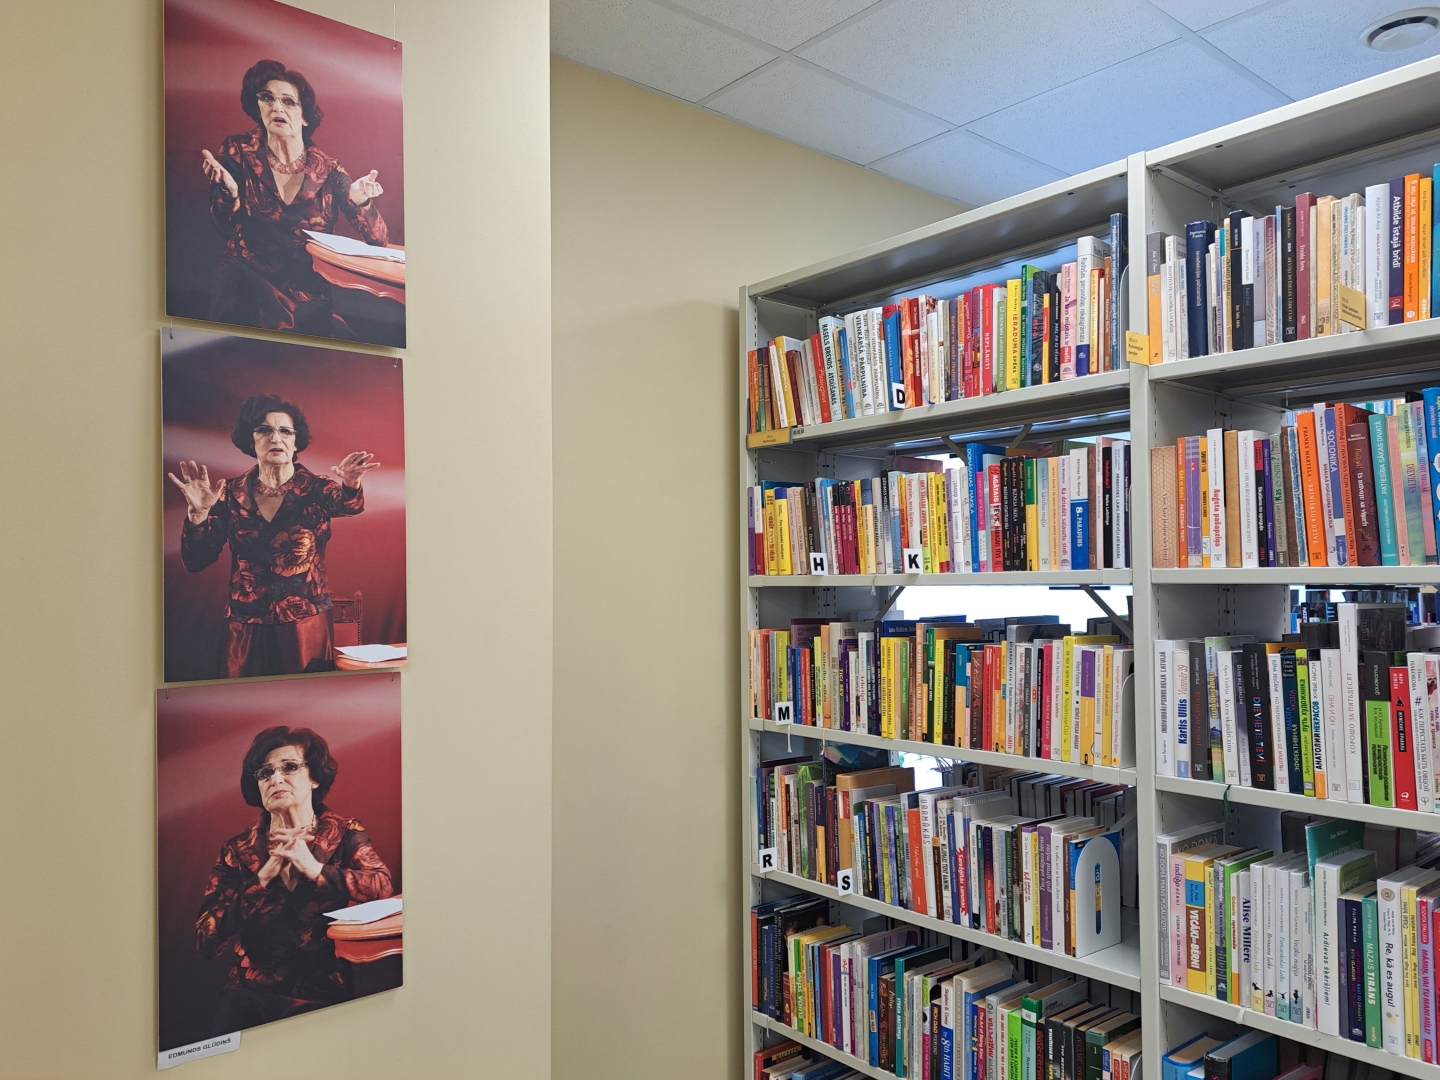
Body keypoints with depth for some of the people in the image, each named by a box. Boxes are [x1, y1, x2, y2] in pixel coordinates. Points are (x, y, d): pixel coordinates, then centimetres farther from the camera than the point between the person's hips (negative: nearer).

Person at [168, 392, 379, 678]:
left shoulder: (316, 488, -3)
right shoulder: (232, 493, 2)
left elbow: (348, 507, -24)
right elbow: (195, 561, 0)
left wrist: (350, 488, -46)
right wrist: (198, 513, -18)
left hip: (307, 627, -1)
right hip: (246, 631, 2)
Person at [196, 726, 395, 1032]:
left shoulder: (343, 833, 4)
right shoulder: (238, 850, 6)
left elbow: (384, 887, -13)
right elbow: (206, 940, -2)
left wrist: (315, 869, -17)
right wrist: (263, 877, -11)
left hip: (326, 994, -2)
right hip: (252, 993, 2)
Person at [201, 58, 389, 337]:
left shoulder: (327, 169, 6)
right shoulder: (238, 153, 5)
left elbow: (377, 239, 2)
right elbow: (227, 230, 3)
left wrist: (359, 200, -18)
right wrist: (228, 190, -17)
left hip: (309, 286, 0)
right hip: (249, 280, 0)